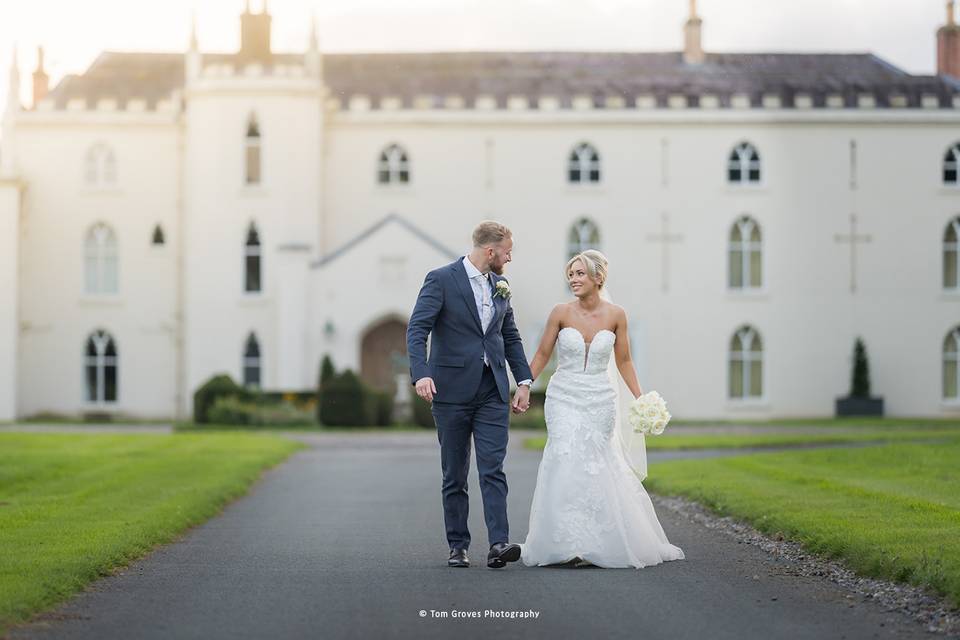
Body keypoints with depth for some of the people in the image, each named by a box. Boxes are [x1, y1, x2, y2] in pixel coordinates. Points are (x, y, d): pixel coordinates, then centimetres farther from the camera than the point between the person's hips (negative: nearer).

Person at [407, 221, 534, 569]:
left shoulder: (499, 285, 12)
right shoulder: (441, 279, -7)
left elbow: (510, 336, 20)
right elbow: (417, 329, -14)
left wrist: (524, 380, 12)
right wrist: (421, 373, -28)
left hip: (492, 392, 4)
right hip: (452, 391, -4)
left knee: (492, 469, -8)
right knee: (455, 475, 5)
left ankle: (498, 544, -16)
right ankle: (457, 546, 13)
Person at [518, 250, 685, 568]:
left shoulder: (615, 315, -2)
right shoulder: (561, 312, -4)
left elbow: (623, 362, 9)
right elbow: (541, 356, 4)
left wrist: (641, 399, 7)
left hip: (601, 401, 1)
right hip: (564, 398, -1)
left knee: (597, 467, 3)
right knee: (567, 463, -14)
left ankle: (594, 543, 16)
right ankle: (569, 543, -12)